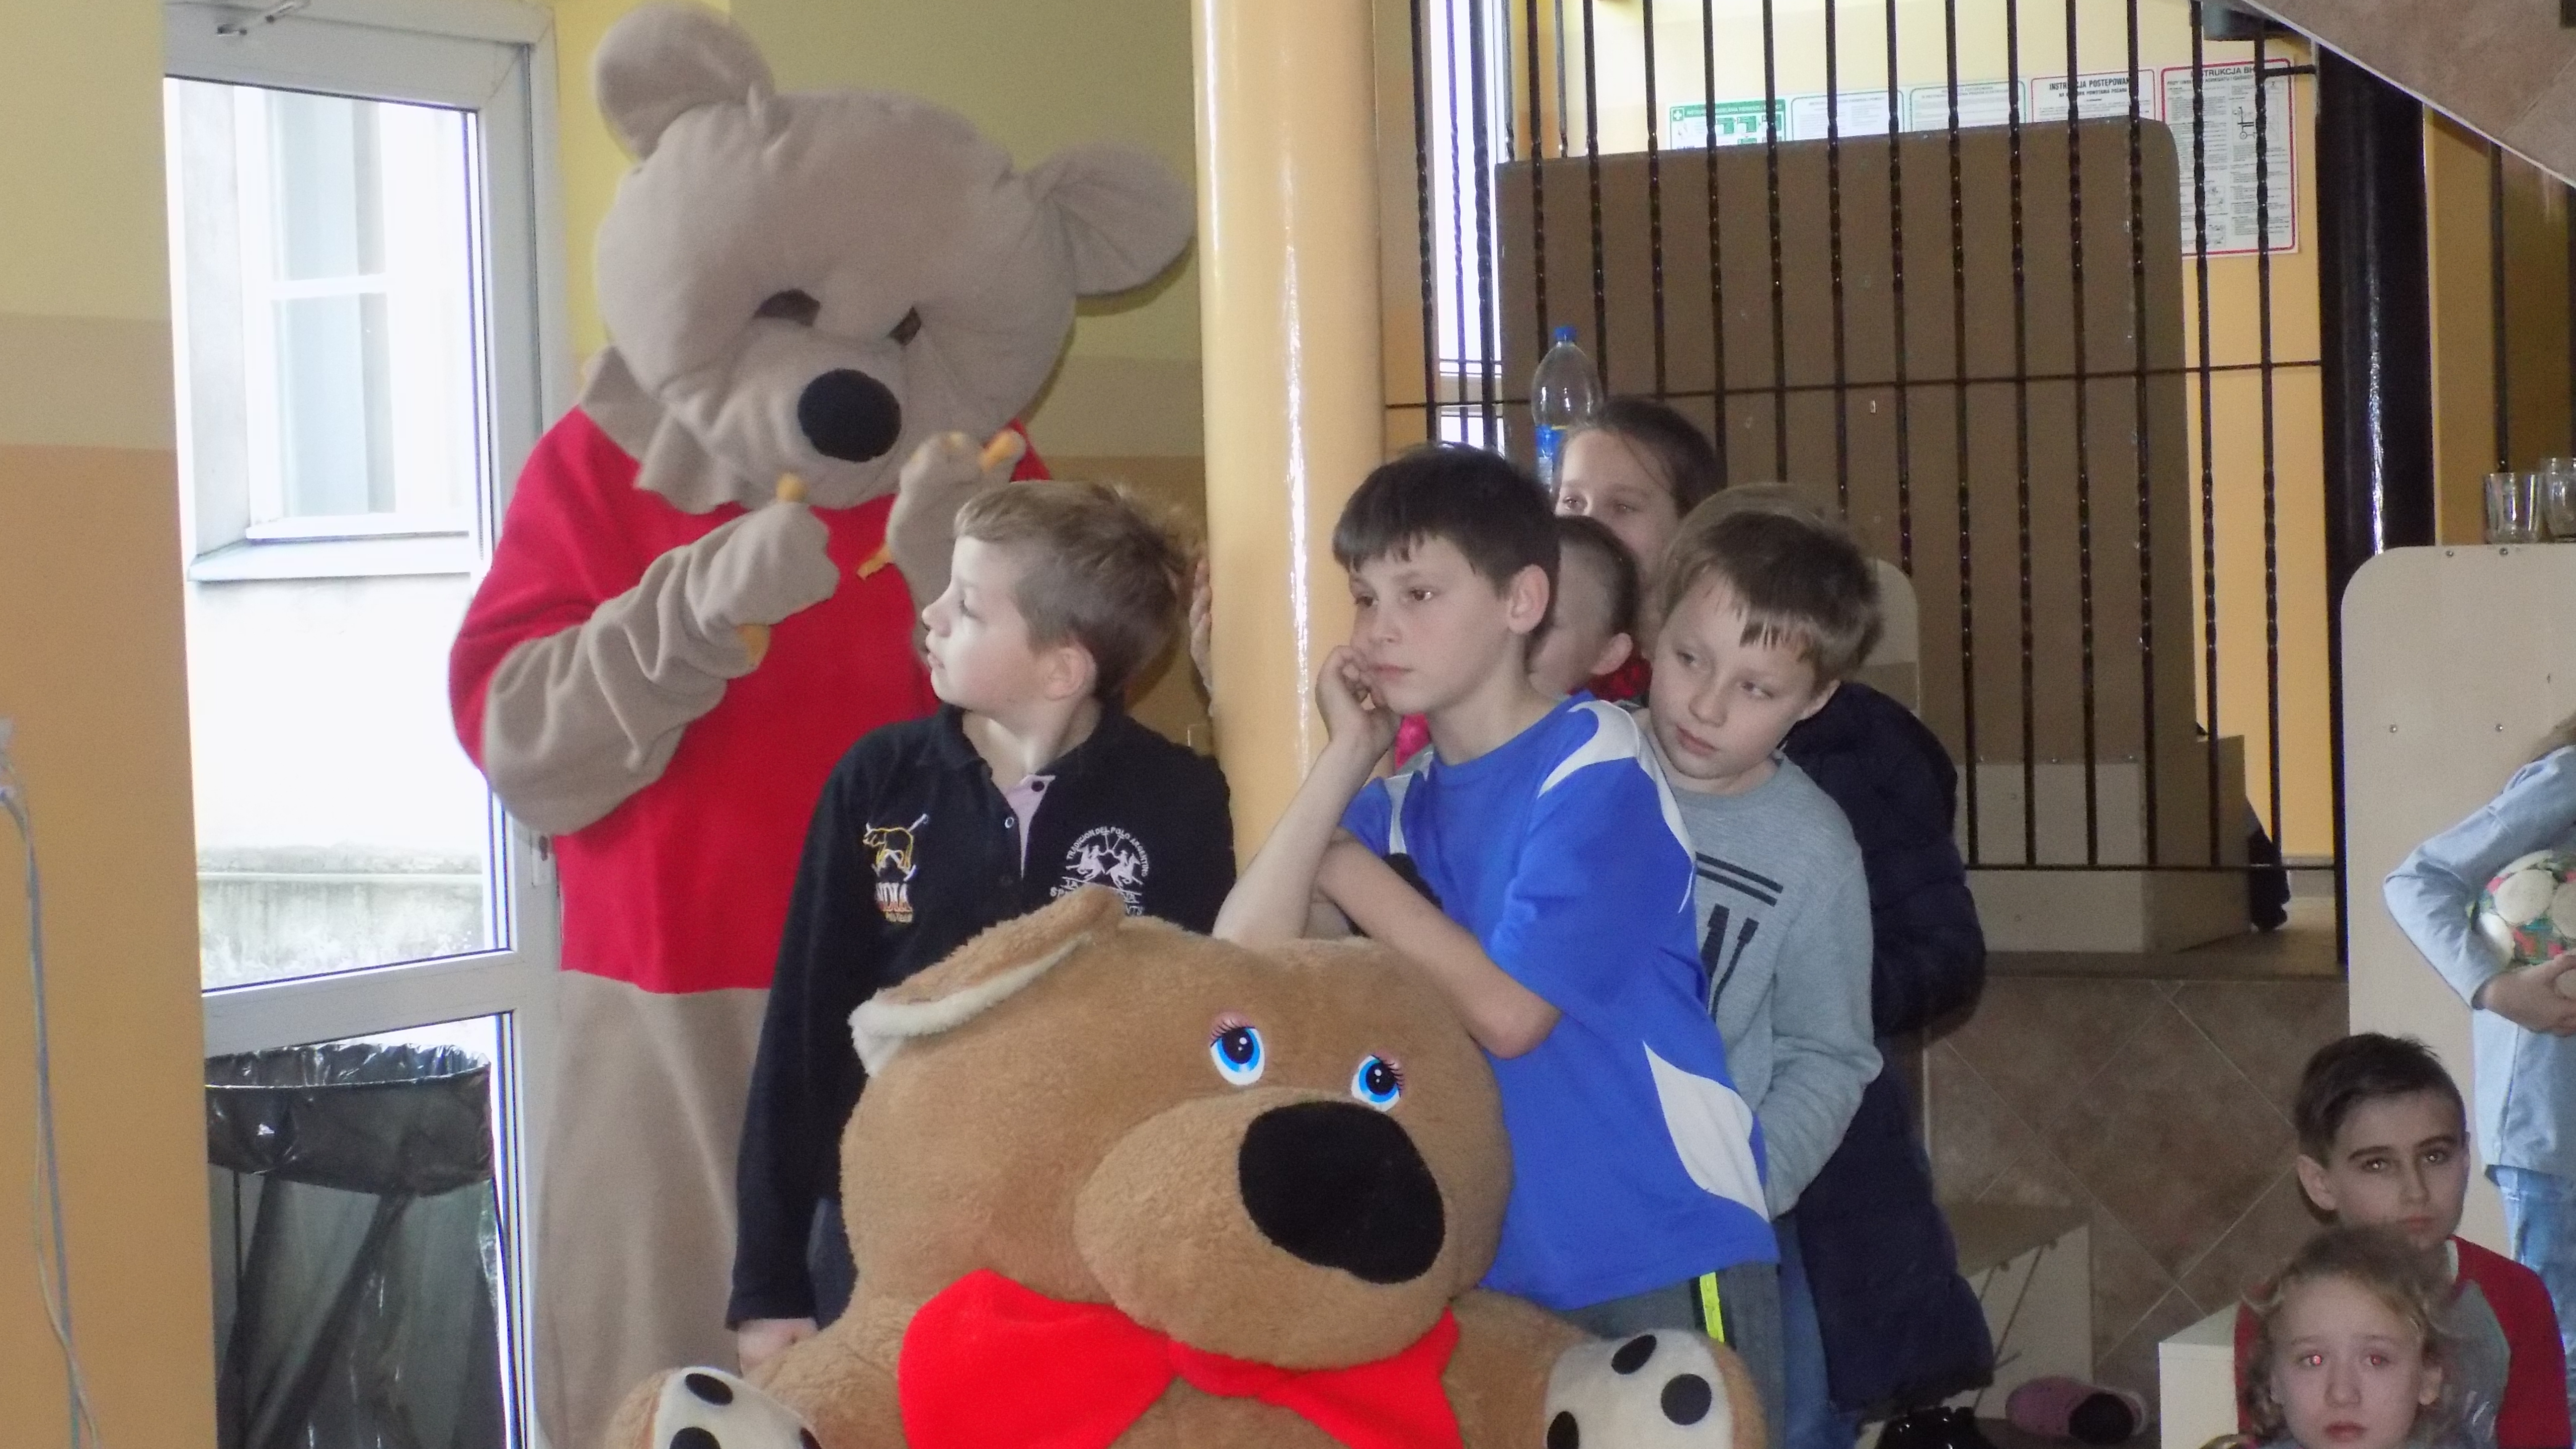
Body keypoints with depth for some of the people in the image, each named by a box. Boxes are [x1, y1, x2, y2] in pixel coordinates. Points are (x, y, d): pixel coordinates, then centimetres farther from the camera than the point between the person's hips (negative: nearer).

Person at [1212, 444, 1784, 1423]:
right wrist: (1346, 756, -9)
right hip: (1488, 1269, 7)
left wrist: (1350, 872, -6)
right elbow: (1244, 958, -7)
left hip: (1660, 1261, -6)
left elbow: (1505, 1012, -17)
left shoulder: (1598, 773, -12)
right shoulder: (1397, 804, 7)